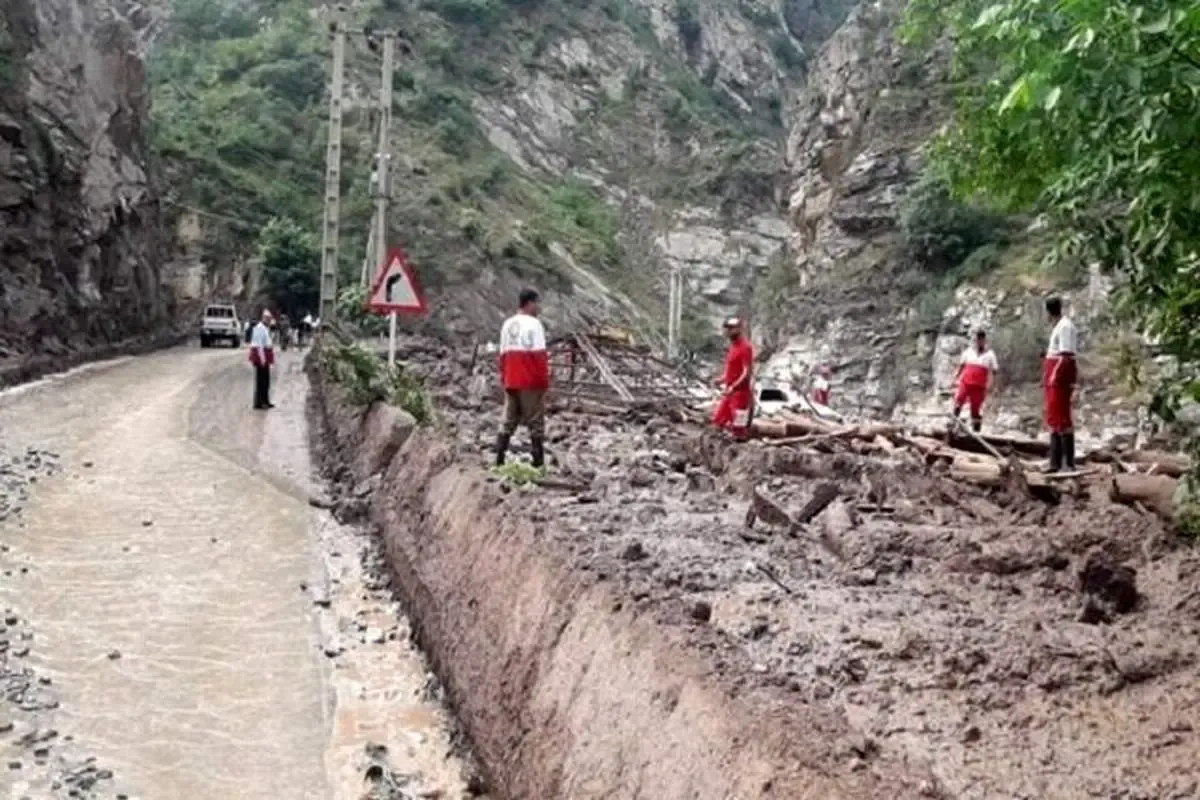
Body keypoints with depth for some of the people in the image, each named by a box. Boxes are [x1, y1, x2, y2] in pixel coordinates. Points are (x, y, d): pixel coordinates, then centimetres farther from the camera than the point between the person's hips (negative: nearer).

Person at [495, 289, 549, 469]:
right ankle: (538, 461, 2)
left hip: (511, 382, 7)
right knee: (535, 421, 1)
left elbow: (503, 355, 13)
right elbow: (539, 355, -15)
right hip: (531, 382, -6)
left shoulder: (507, 324, 11)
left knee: (509, 420, 13)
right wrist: (544, 380, -10)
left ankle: (500, 459, 10)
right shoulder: (533, 324, -11)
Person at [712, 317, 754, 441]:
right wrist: (722, 380, 8)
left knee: (739, 429, -3)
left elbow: (747, 373, -21)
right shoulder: (732, 346, 13)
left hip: (740, 392, -10)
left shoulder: (745, 347, -16)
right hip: (730, 391, 10)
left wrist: (732, 387, -26)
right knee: (719, 420, 14)